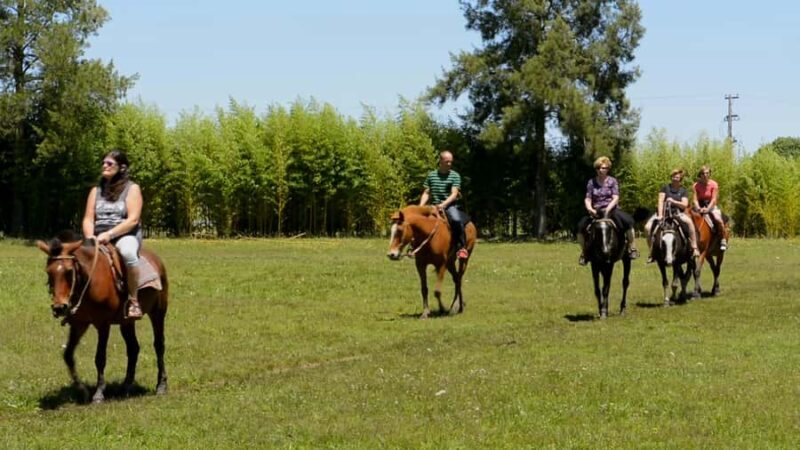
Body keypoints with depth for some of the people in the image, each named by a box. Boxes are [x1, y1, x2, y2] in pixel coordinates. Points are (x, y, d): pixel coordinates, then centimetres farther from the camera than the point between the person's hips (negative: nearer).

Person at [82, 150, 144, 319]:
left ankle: (133, 300, -30)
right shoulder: (96, 191, 16)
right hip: (99, 239, 5)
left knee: (128, 253, -40)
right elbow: (88, 219, 9)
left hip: (125, 235, -5)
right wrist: (89, 236, -13)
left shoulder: (132, 189, 2)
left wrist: (110, 234, -21)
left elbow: (133, 220, -10)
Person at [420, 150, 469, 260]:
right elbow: (426, 193, 10)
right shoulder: (431, 175, 10)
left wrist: (443, 205, -25)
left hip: (450, 206, -4)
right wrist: (420, 207, -7)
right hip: (434, 207, 4)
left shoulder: (455, 176, 0)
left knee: (457, 220, -34)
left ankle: (462, 248, -24)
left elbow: (454, 194, -9)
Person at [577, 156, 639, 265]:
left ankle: (632, 248, -14)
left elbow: (616, 198, -7)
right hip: (596, 211, 1)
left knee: (627, 220, -28)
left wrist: (608, 209, -23)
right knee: (581, 226, -21)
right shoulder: (591, 182, 6)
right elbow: (587, 199, 4)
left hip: (611, 210, -1)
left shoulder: (612, 181, 2)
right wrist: (590, 208, -17)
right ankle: (584, 252, -3)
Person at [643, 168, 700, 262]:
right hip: (663, 212, 0)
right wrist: (660, 215, -18)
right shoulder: (665, 187, 4)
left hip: (677, 213, 0)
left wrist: (674, 201, -20)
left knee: (689, 222, -32)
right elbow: (660, 201, -6)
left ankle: (694, 248, -27)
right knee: (648, 227, -22)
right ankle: (652, 252, -8)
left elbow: (685, 205, -4)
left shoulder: (683, 191, 7)